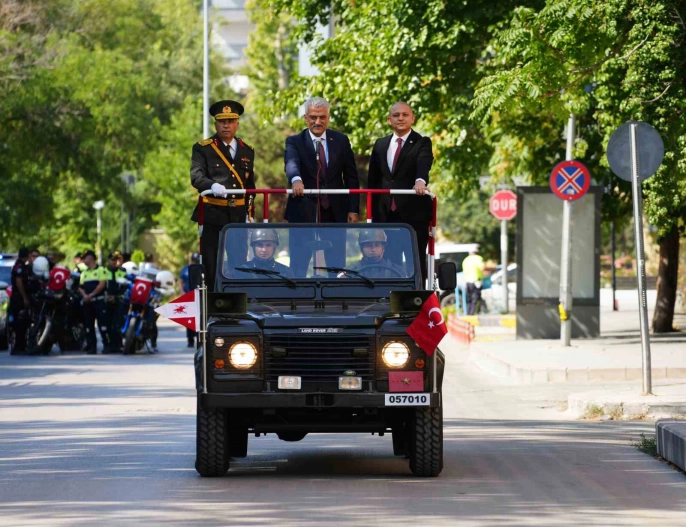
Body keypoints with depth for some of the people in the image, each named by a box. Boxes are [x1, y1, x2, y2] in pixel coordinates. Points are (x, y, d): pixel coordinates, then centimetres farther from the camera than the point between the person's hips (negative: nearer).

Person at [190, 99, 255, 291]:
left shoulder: (247, 151, 14)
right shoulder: (202, 149, 0)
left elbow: (250, 184, 17)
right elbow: (196, 176, -14)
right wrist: (213, 185, -34)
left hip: (238, 217, 3)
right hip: (213, 216, -3)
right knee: (213, 269, -1)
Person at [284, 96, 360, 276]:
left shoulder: (341, 141, 6)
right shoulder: (294, 142, -1)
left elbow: (351, 177, 6)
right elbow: (291, 164, -23)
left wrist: (354, 209, 0)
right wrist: (296, 179, -46)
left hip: (335, 211, 2)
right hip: (303, 210, -2)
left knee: (337, 262, 6)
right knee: (299, 263, 0)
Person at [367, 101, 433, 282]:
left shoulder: (422, 143, 1)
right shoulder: (380, 145, 15)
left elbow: (423, 164, -20)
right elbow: (373, 180, 15)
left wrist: (420, 181, -42)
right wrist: (374, 212, 9)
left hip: (414, 213, -4)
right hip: (387, 214, 4)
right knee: (389, 261, 4)